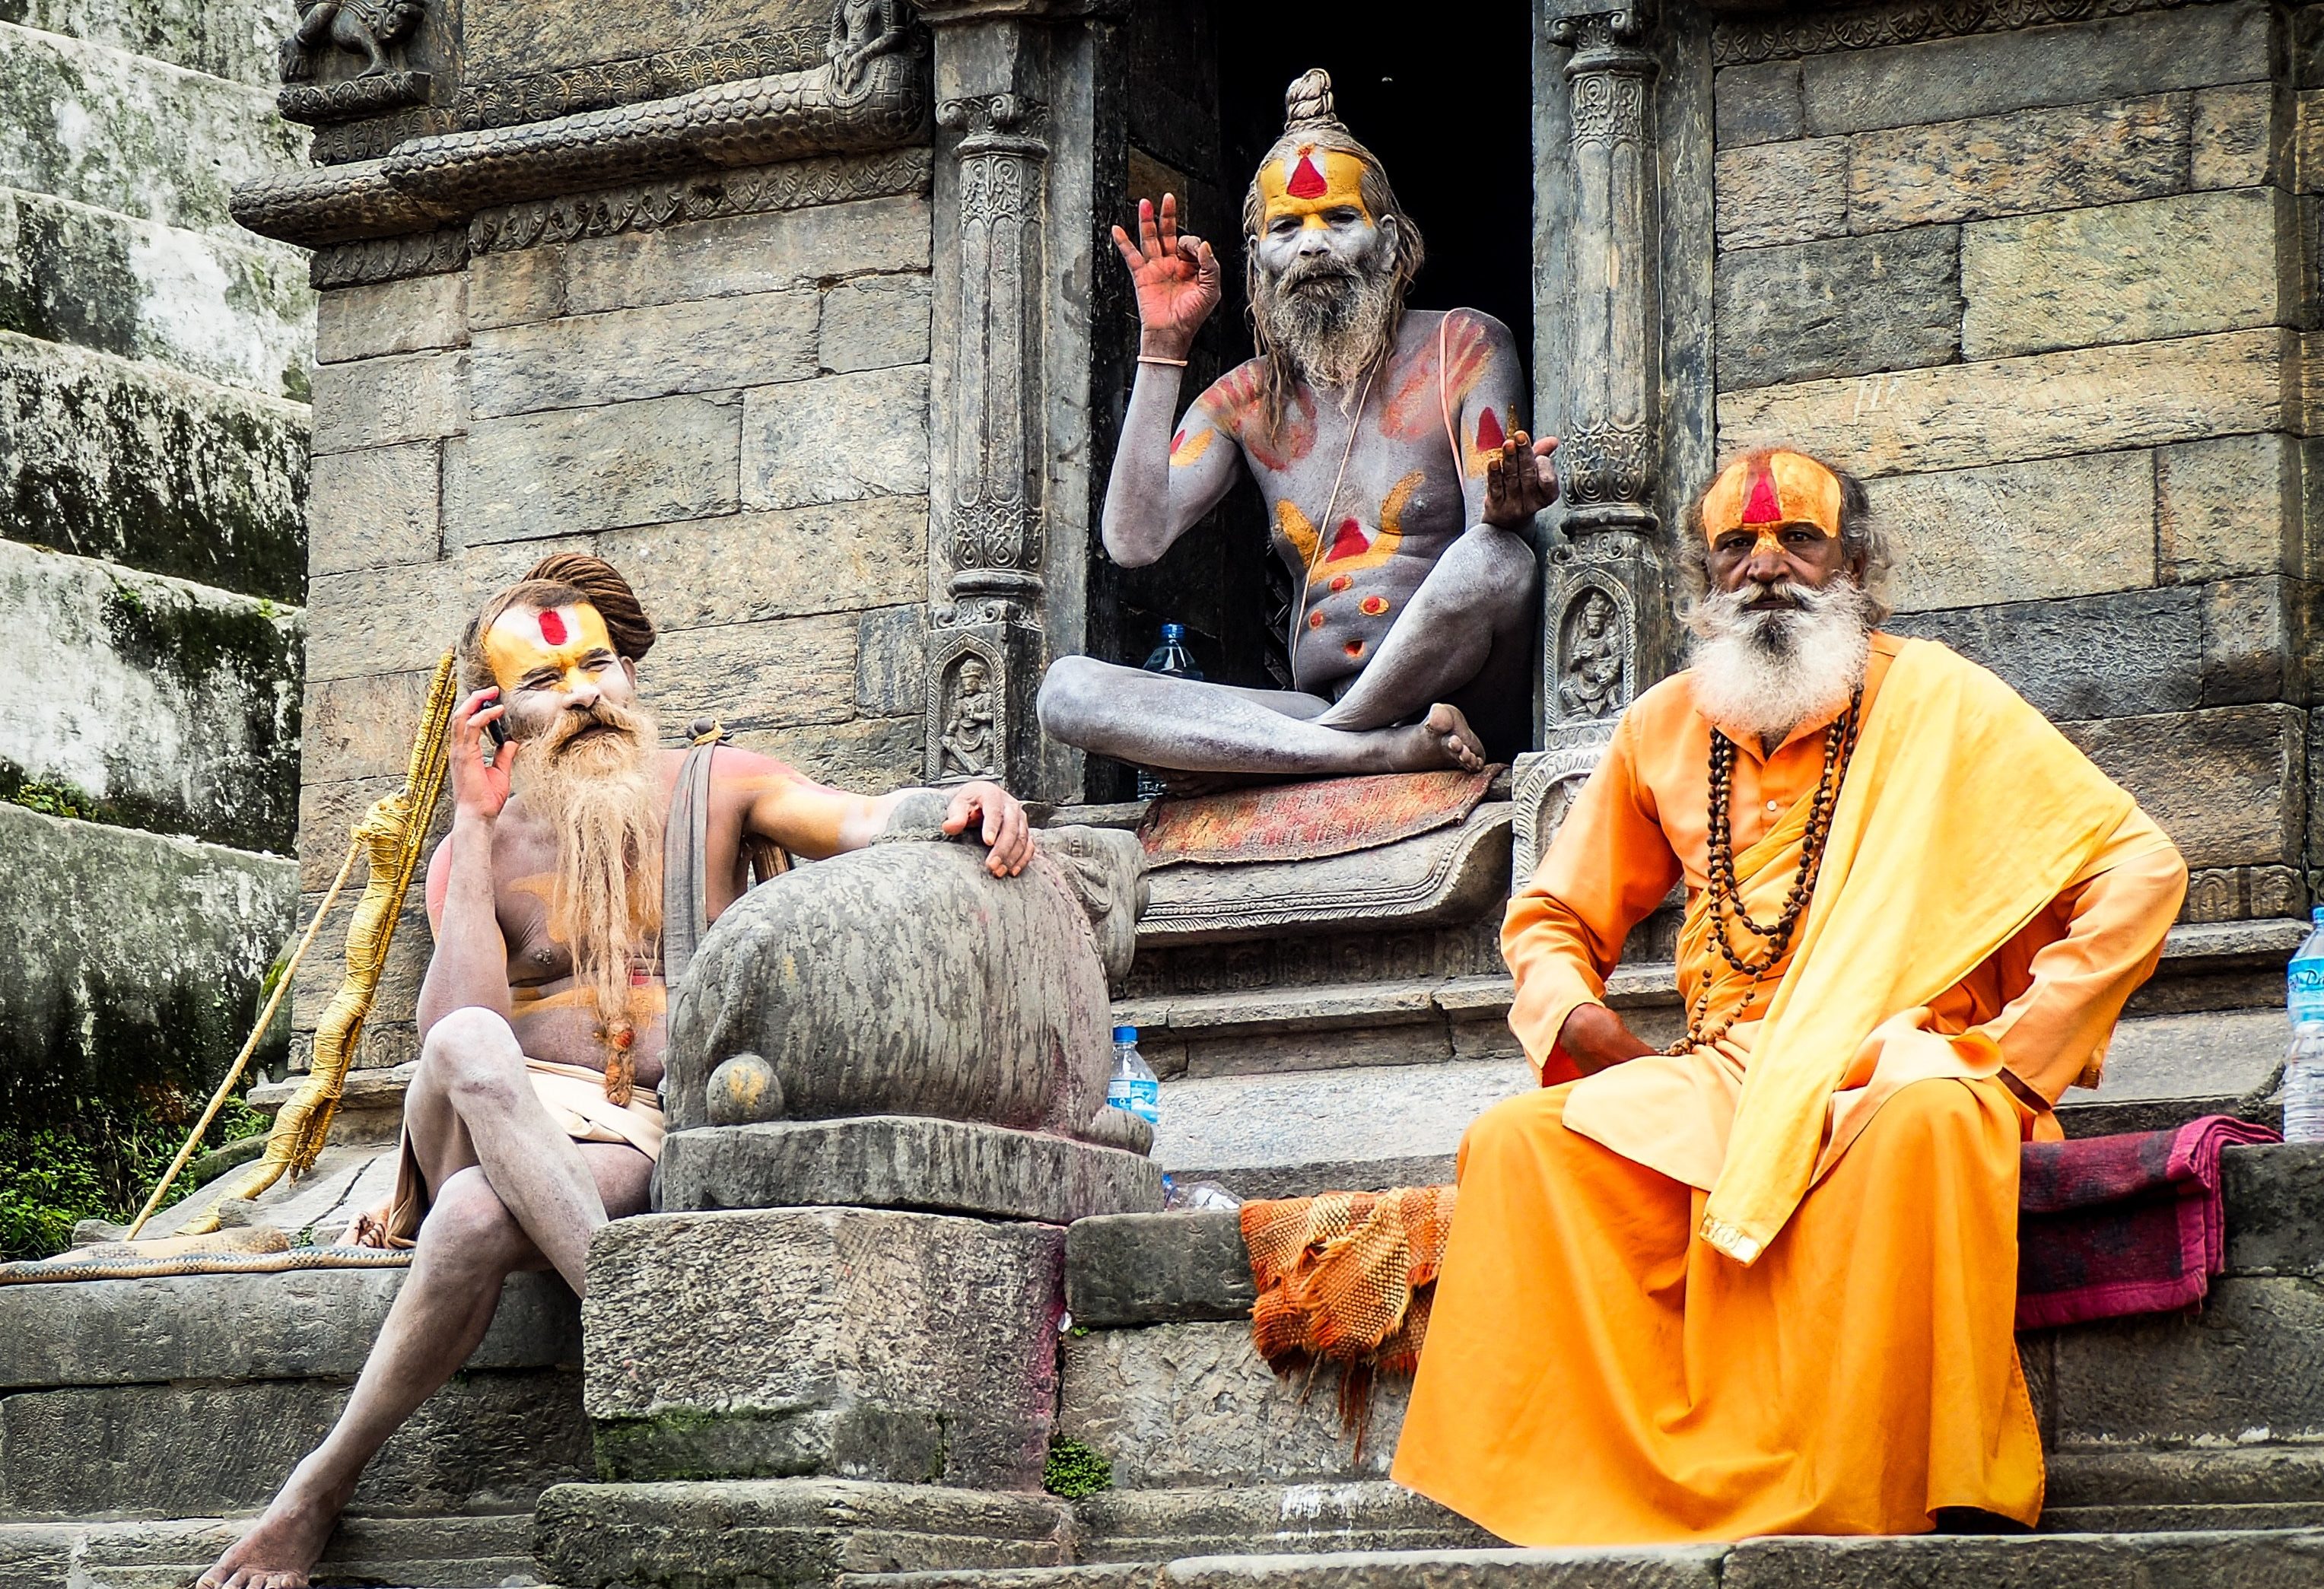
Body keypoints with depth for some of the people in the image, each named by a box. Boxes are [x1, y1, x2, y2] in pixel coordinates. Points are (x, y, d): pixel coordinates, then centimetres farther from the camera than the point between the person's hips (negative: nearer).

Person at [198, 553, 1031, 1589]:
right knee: (471, 1049, -39)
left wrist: (968, 798, -32)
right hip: (492, 1132, 1)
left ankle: (322, 1490, -29)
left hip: (632, 1149, -1)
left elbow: (871, 821, -8)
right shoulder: (476, 853, 11)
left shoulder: (710, 790, 11)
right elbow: (452, 1030, -8)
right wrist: (475, 827, -7)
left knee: (479, 1220, -38)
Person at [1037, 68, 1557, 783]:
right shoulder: (1246, 401, 16)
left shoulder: (1464, 348, 7)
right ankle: (1390, 750, -32)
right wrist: (1162, 345, 1)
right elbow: (1134, 539, 0)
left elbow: (1489, 538, -5)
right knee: (1067, 689, -21)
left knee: (1496, 557, -37)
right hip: (1313, 713, 3)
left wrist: (1509, 505, -32)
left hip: (1454, 694, -3)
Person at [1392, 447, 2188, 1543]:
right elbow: (1551, 918, 27)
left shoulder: (1936, 701, 4)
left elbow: (2137, 871, -1)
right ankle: (1576, 1499, -23)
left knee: (1925, 1119, -39)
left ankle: (1918, 1504, -36)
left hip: (1895, 1059, -4)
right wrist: (1576, 1019, 3)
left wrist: (2022, 1062, -9)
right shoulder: (1664, 730, 15)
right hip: (1719, 1083, 4)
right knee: (1518, 1143, -21)